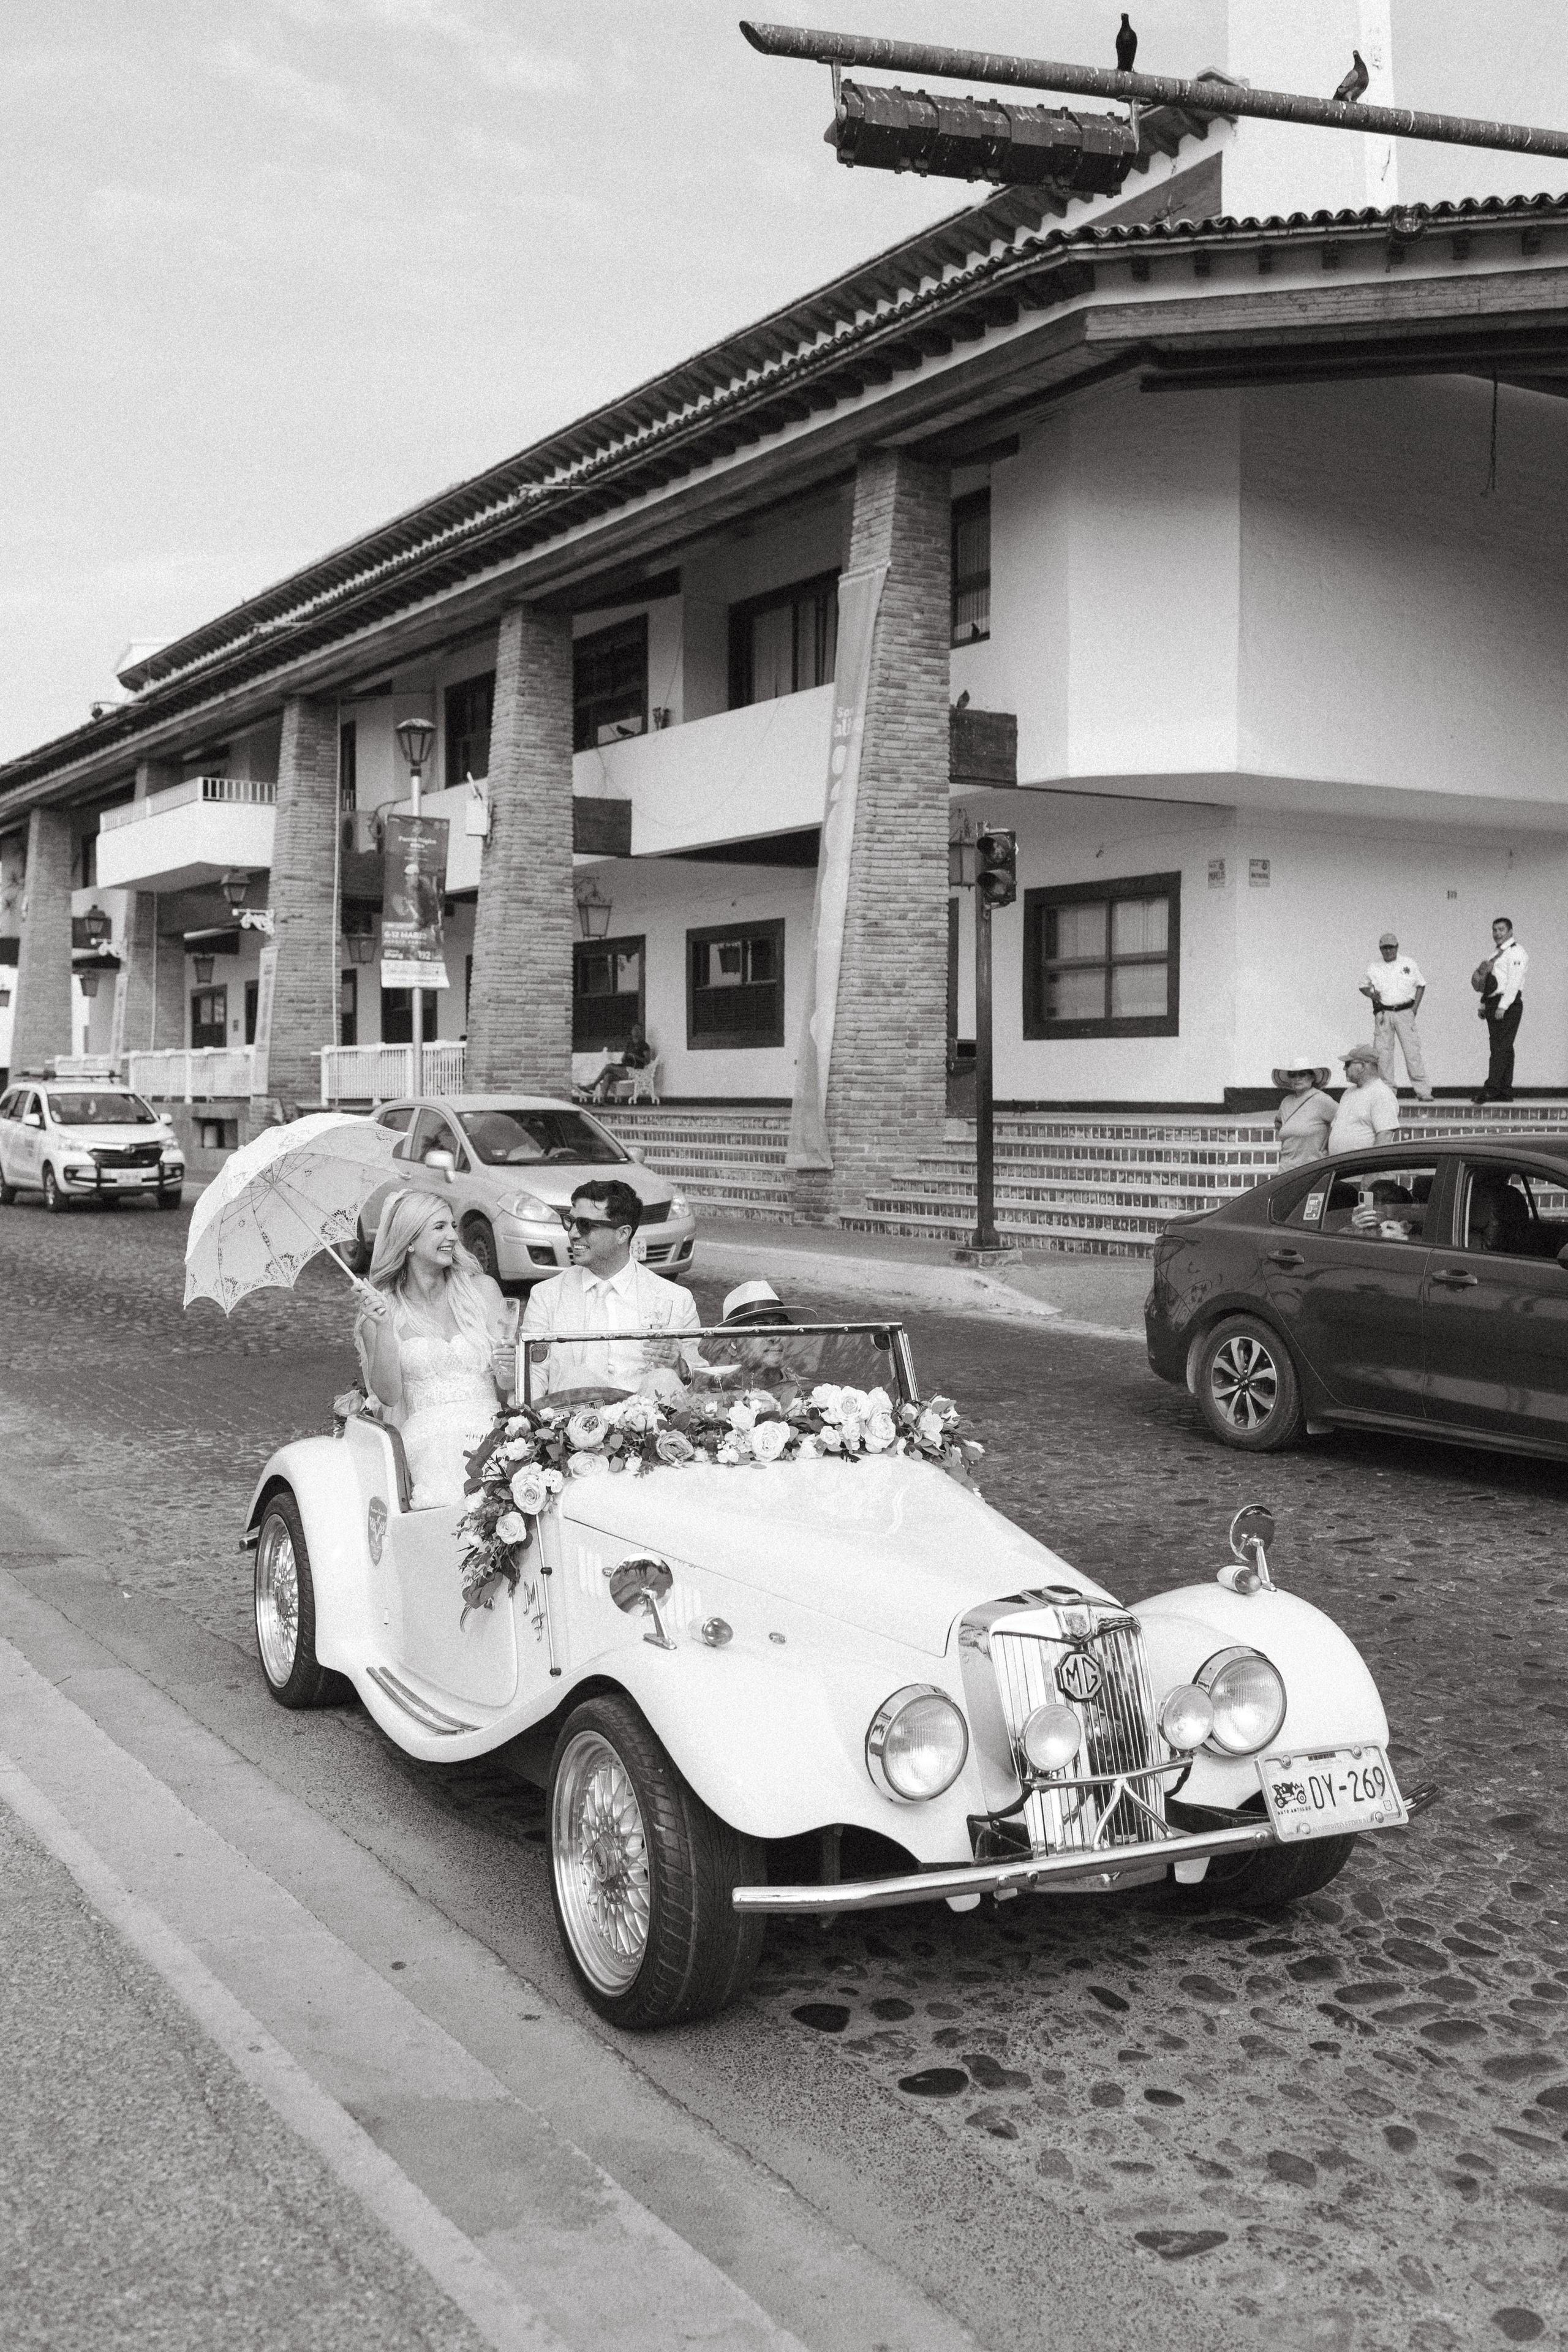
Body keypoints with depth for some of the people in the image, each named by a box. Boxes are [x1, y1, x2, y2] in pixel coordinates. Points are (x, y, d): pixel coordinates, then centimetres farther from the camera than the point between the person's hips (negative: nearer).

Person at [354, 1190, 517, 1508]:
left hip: (491, 1426, 2)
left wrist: (508, 1371, -10)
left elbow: (504, 1393, 14)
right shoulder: (378, 1306, 10)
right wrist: (383, 1327, -13)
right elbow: (388, 1394, -1)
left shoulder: (482, 1289, 13)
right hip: (427, 1432, -2)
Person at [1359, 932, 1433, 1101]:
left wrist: (1414, 1009, -1)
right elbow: (1364, 986, 18)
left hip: (1405, 1012, -2)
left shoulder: (1409, 964, 6)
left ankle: (1423, 1091, -7)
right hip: (1383, 1014, 2)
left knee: (1412, 1050, -8)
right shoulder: (1373, 968, 9)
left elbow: (1421, 986, 10)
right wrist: (1372, 994, -5)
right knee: (1382, 1052, -1)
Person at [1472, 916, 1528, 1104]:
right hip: (1493, 1004, 9)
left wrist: (1503, 1006, -22)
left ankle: (1491, 1089, -20)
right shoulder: (1496, 953, 21)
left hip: (1508, 1006, -9)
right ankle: (1505, 1092, 10)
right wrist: (1484, 1004, 17)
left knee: (1500, 1047, -13)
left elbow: (1514, 982, -16)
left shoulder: (1515, 952, -8)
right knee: (1500, 1048, 8)